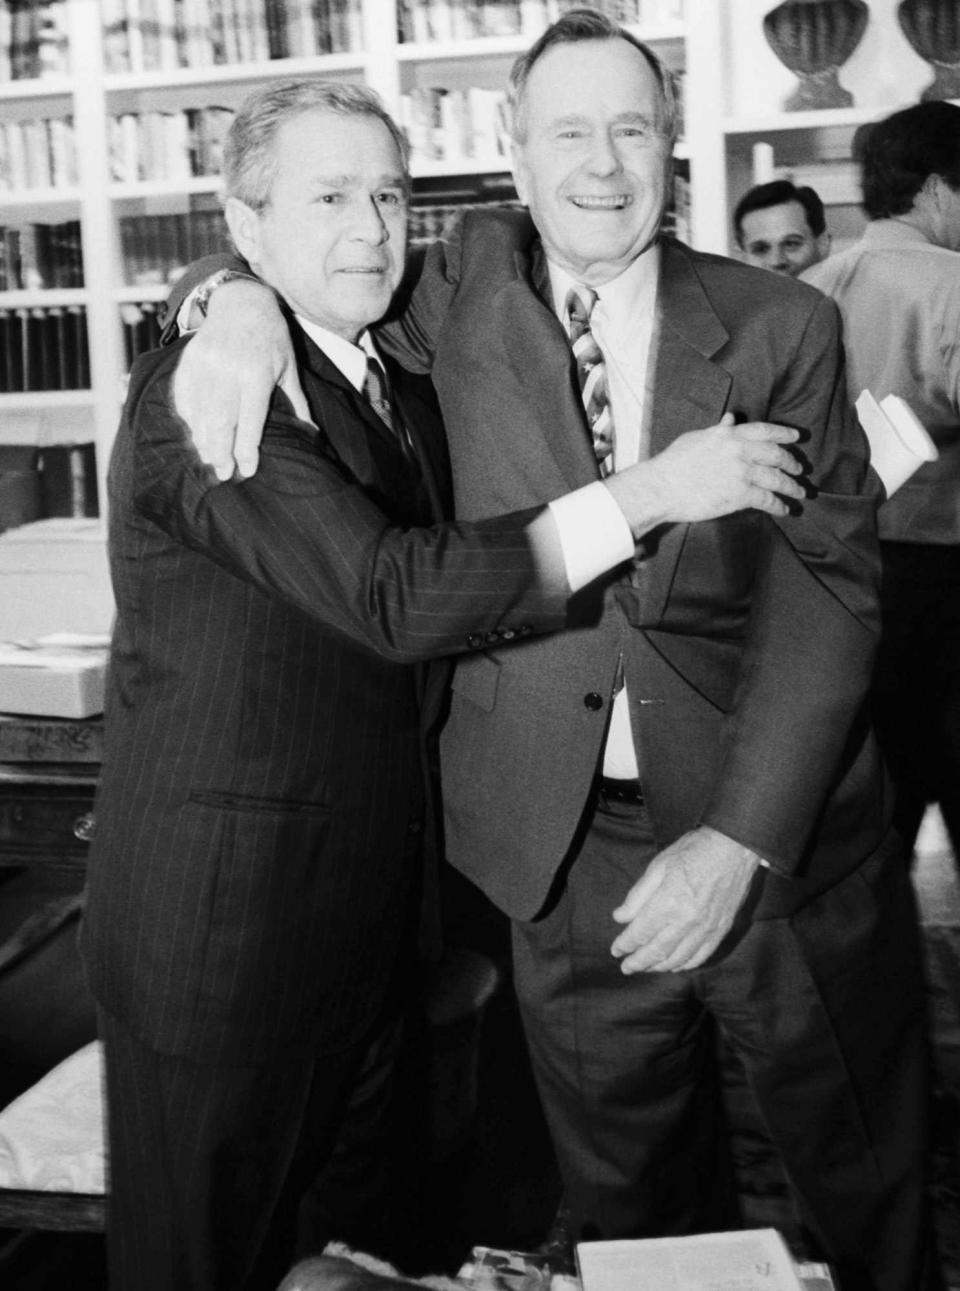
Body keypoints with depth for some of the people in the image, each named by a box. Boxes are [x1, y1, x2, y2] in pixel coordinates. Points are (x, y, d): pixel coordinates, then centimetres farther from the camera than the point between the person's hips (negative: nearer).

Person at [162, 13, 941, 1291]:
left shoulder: (782, 326, -2)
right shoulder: (471, 284, 3)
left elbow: (828, 586, -9)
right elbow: (304, 267, 14)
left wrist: (738, 837, -19)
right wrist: (241, 303, -12)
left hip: (784, 846, 0)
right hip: (568, 854, 1)